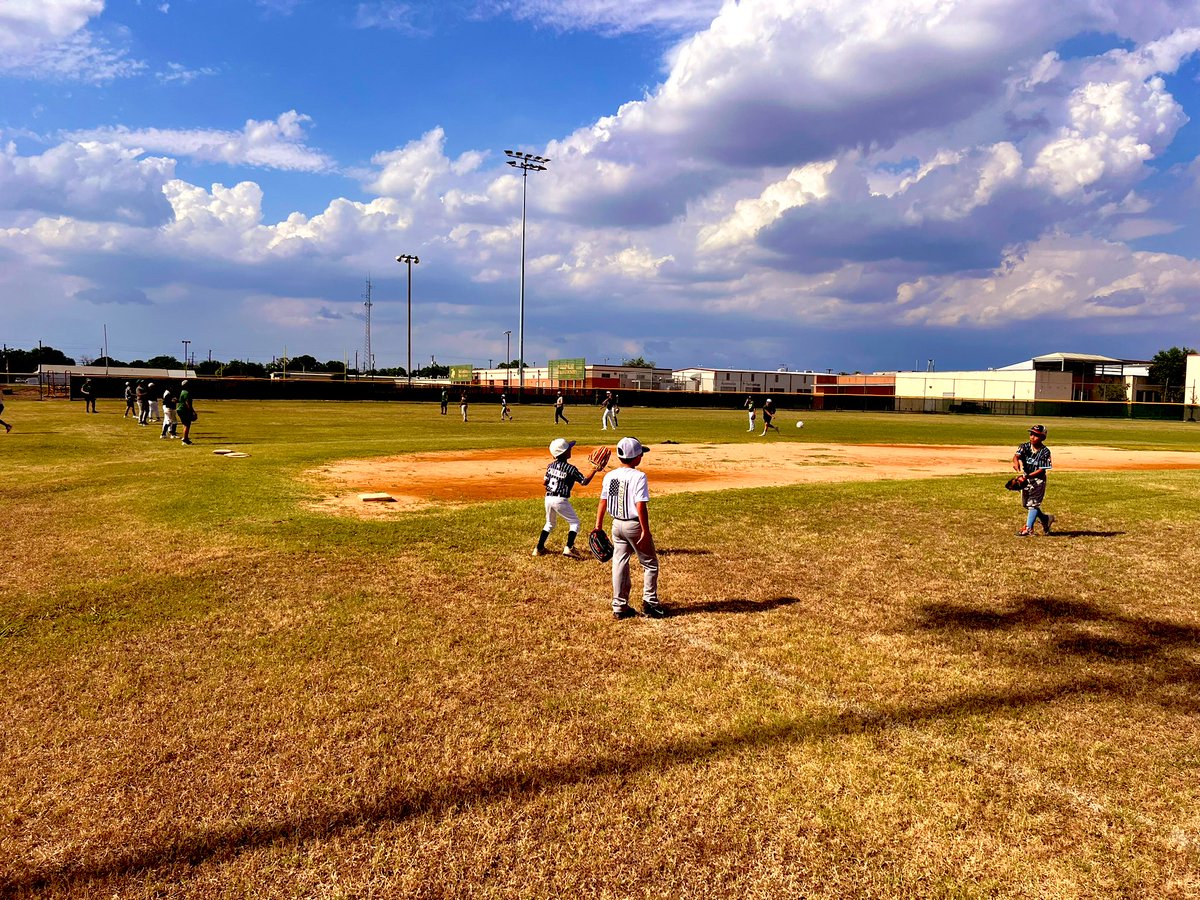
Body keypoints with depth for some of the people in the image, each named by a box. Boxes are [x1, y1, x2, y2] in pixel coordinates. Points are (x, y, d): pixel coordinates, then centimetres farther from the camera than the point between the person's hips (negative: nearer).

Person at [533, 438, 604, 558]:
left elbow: (544, 482, 11)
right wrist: (594, 471, -1)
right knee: (574, 522, 9)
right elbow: (584, 481, -7)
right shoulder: (570, 468, -12)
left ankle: (539, 548, 24)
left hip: (548, 498, 6)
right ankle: (569, 547, -5)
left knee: (550, 523, 25)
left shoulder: (551, 466, 6)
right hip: (560, 500, -6)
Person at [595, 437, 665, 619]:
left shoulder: (609, 476, 1)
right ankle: (650, 602, 12)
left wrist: (598, 527, 10)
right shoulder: (638, 477, -16)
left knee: (619, 564, 11)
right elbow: (640, 507, -20)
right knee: (650, 563, 10)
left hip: (617, 525, 6)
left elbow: (602, 503, 4)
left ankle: (619, 607, 15)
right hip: (634, 525, -6)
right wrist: (646, 531, -17)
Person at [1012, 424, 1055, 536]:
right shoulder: (1025, 446, -4)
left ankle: (1028, 528, -5)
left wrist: (1027, 476, -29)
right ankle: (1046, 519, 35)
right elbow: (1016, 455, -21)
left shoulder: (1045, 451, -15)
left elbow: (1042, 470, -17)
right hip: (1026, 479, 6)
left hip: (1038, 479, -6)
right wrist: (1016, 463, -45)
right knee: (1026, 504, 15)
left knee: (1033, 503, -8)